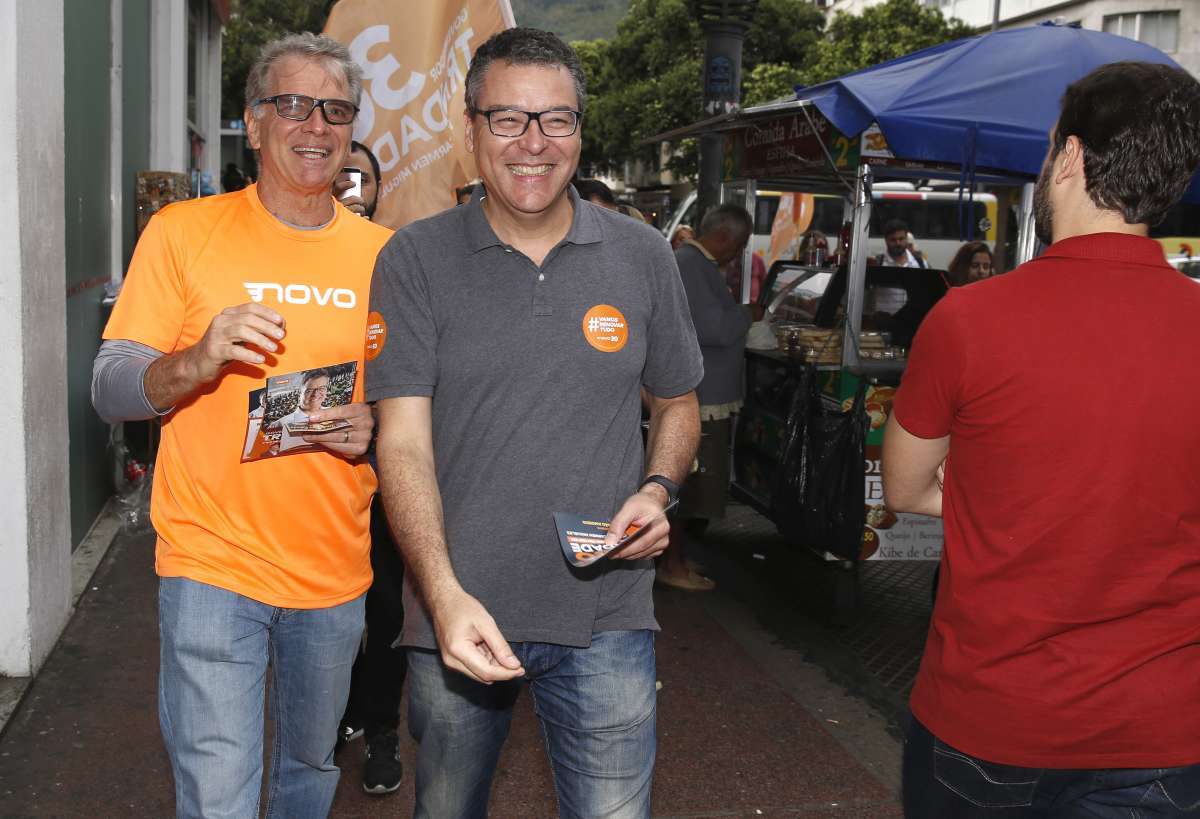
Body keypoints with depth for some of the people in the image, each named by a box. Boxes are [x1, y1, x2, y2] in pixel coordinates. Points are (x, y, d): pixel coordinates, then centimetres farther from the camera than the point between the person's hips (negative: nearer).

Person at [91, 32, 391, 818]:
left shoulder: (383, 253, 3)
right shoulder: (184, 232, -4)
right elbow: (110, 390, -5)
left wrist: (376, 424, -11)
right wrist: (198, 361, -24)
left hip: (336, 569, 3)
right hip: (214, 562, -3)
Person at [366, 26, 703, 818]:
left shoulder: (643, 257, 3)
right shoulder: (416, 259, -4)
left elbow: (677, 404, 15)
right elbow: (404, 440, -10)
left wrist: (658, 490, -6)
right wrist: (444, 595, -23)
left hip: (605, 614, 1)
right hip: (458, 612, 0)